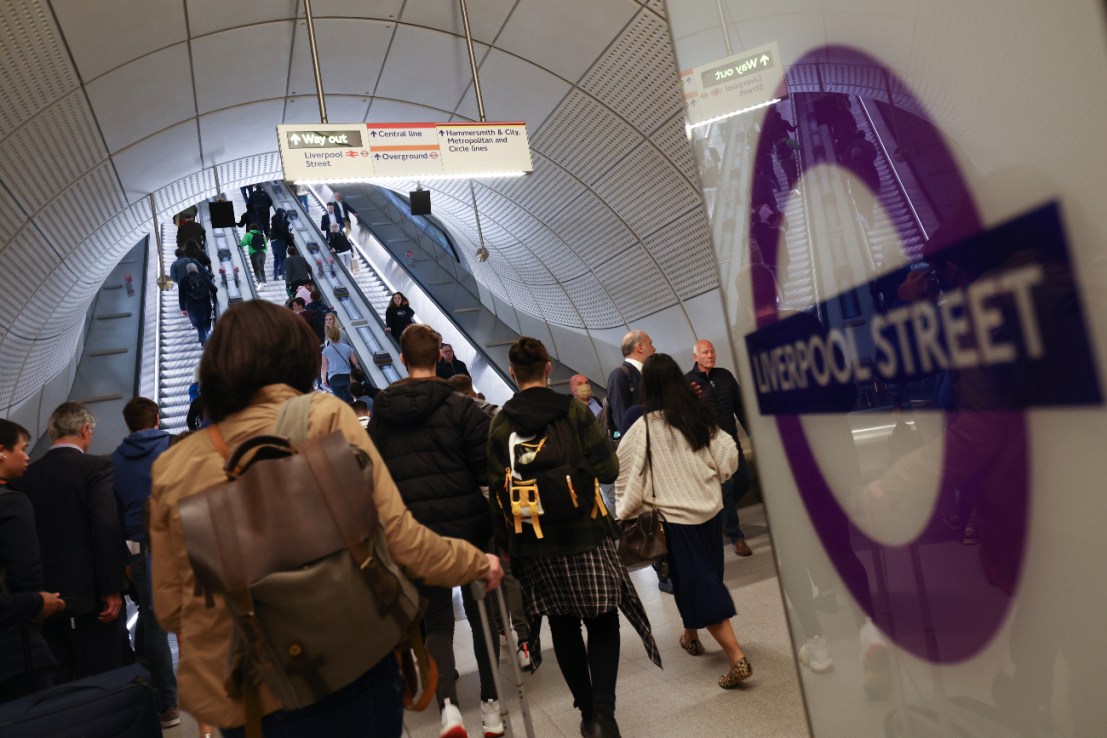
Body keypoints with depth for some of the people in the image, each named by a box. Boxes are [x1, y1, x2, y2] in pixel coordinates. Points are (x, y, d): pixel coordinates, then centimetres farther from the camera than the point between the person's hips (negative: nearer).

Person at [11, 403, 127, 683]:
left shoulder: (27, 474, 5)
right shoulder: (96, 467, -10)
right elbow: (107, 530, -17)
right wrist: (112, 589, -12)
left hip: (46, 596, 5)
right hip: (90, 593, -5)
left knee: (56, 682, 13)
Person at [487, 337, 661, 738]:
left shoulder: (501, 423, -3)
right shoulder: (574, 410, -8)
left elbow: (496, 489, -2)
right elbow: (608, 469, -10)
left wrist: (504, 540, 8)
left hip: (535, 540, 2)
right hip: (585, 532, -2)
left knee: (563, 626, 16)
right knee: (602, 621, 10)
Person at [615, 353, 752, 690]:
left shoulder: (644, 427, -14)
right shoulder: (700, 415, -1)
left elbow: (628, 474, -10)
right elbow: (728, 457, 3)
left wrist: (625, 513, 2)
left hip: (676, 515, -6)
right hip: (710, 508, 6)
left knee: (697, 584, 1)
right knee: (706, 577, 20)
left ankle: (737, 657, -3)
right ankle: (691, 635, 39)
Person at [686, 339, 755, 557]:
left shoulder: (725, 375, 6)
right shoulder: (687, 381, -8)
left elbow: (740, 407, 9)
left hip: (732, 441, 6)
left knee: (744, 481, 14)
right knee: (726, 488, -4)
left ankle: (723, 513, 40)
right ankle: (735, 536, 11)